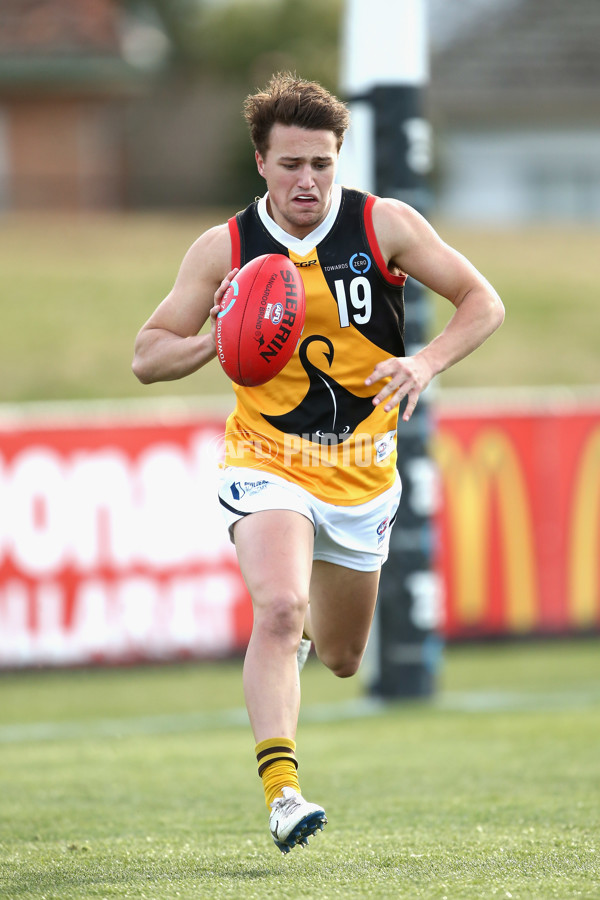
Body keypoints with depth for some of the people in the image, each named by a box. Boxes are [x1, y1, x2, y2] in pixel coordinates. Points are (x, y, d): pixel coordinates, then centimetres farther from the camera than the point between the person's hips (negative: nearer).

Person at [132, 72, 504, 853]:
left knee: (342, 658, 17)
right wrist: (213, 341, -24)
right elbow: (147, 357, -3)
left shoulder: (385, 225, -7)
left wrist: (427, 363, -21)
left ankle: (307, 631, 55)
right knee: (279, 610, -29)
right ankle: (282, 792, -31)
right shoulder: (225, 248, -7)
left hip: (363, 472, 2)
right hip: (269, 465, -2)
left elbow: (483, 303, -3)